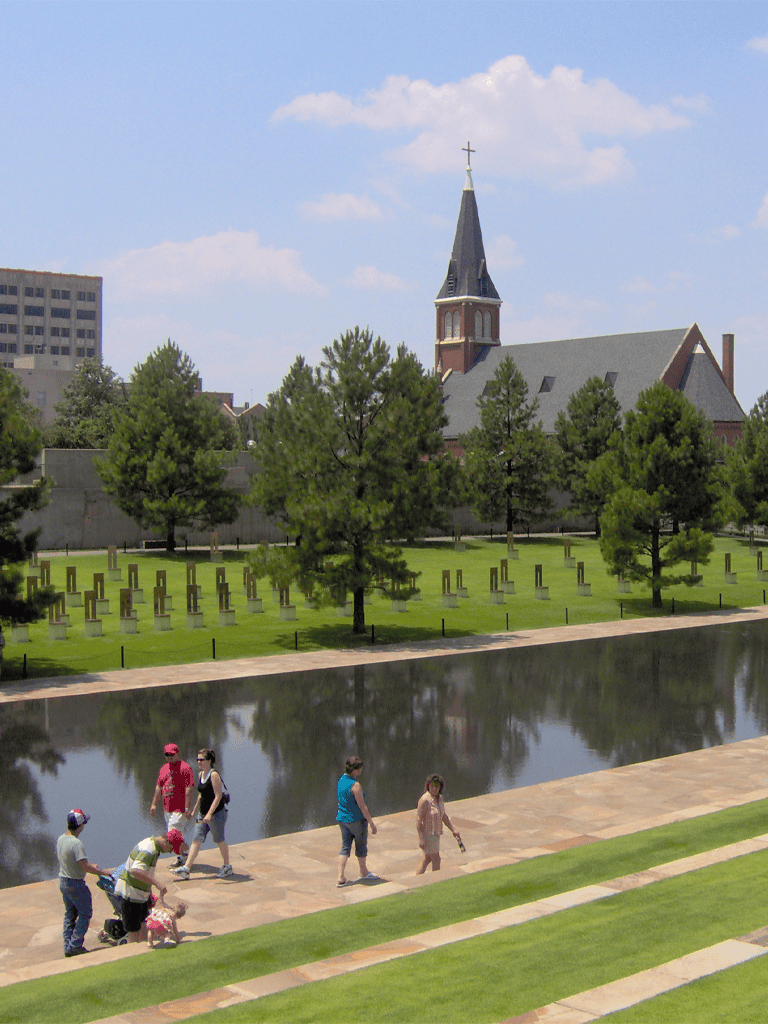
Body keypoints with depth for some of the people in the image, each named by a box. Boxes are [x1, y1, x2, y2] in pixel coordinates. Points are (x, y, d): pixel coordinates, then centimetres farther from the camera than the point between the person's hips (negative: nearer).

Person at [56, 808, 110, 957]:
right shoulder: (76, 843, -26)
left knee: (70, 914, 18)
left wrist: (91, 865, 15)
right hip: (76, 884, -8)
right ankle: (75, 946, 5)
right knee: (85, 914, 6)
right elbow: (85, 867, -26)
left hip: (63, 882, 8)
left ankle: (68, 946, 22)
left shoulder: (60, 839, 2)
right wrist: (102, 872, -12)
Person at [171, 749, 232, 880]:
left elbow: (218, 796, -21)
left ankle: (227, 867, 22)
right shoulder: (201, 774, 9)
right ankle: (185, 870, 1)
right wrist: (194, 810, 23)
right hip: (203, 814, 8)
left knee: (219, 840, 5)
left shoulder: (214, 775, -16)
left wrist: (210, 814, -27)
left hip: (216, 813, -8)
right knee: (196, 840, 3)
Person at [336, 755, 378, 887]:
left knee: (345, 847, 12)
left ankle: (341, 877, 6)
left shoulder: (341, 781, 3)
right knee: (361, 845, 13)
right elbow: (362, 807, -20)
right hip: (356, 820, -7)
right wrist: (372, 823, -13)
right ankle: (363, 873, 32)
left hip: (342, 818, 7)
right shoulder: (355, 785, -22)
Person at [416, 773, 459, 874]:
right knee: (436, 861, 1)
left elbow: (444, 815, 14)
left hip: (435, 834, 9)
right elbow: (418, 820, -24)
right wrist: (421, 839, -26)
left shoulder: (439, 798, 3)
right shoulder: (425, 800, -24)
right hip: (427, 835, -9)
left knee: (427, 859, 18)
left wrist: (453, 830, 14)